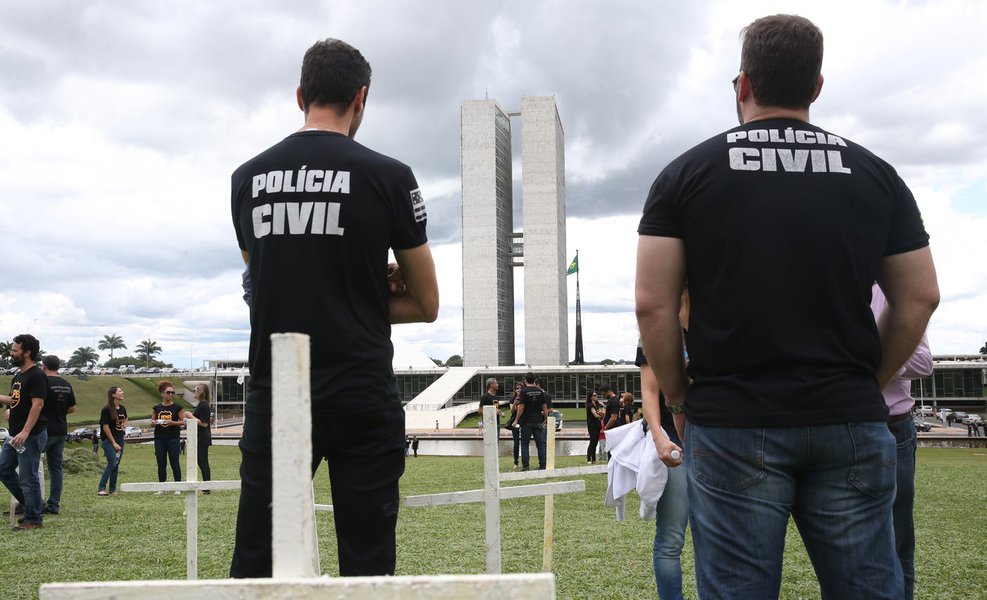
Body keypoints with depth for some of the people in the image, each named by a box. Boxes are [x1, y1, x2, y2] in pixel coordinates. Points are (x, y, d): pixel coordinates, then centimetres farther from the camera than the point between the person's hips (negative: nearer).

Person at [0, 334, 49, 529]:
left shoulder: (36, 376, -15)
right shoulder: (18, 376, 14)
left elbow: (37, 404, -23)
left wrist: (25, 432, -29)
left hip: (31, 436, -10)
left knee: (28, 478, -4)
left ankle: (33, 520, 7)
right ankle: (31, 504, 25)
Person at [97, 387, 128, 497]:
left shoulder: (122, 408, 9)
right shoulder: (107, 409, -11)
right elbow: (105, 427, -13)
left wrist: (124, 425, 8)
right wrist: (113, 443, -13)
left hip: (120, 439, 7)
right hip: (108, 440, -7)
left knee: (116, 465, 6)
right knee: (112, 463, -16)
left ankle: (112, 489, 13)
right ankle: (101, 489, -10)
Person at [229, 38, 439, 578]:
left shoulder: (248, 179, 8)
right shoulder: (388, 177, -4)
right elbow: (426, 306, 3)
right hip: (362, 402, -3)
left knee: (254, 564, 9)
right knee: (366, 563, 4)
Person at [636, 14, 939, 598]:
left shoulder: (687, 174, 0)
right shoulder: (874, 174, 8)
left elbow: (653, 303, -5)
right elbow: (919, 297, 8)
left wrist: (679, 392, 7)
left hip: (734, 424, -2)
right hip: (851, 422, 2)